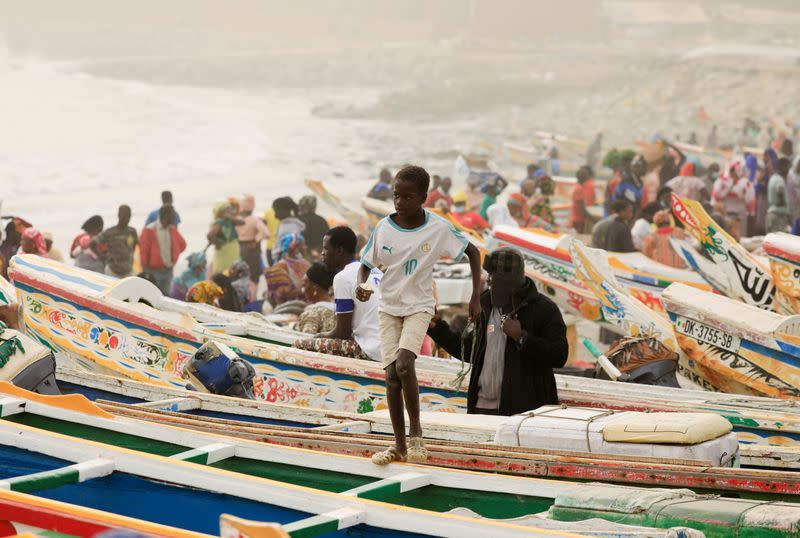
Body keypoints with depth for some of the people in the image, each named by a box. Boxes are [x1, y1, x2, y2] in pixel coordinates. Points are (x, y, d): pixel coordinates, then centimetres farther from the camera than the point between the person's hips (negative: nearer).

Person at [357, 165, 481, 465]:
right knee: (392, 376, -2)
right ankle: (399, 445, 9)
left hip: (419, 306, -2)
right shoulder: (384, 228, -8)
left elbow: (473, 252, 0)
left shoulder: (438, 229, -12)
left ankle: (415, 430, -6)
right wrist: (361, 286, -20)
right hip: (388, 307, 3)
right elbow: (366, 264, 3)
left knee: (403, 365, -24)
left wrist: (475, 298, -3)